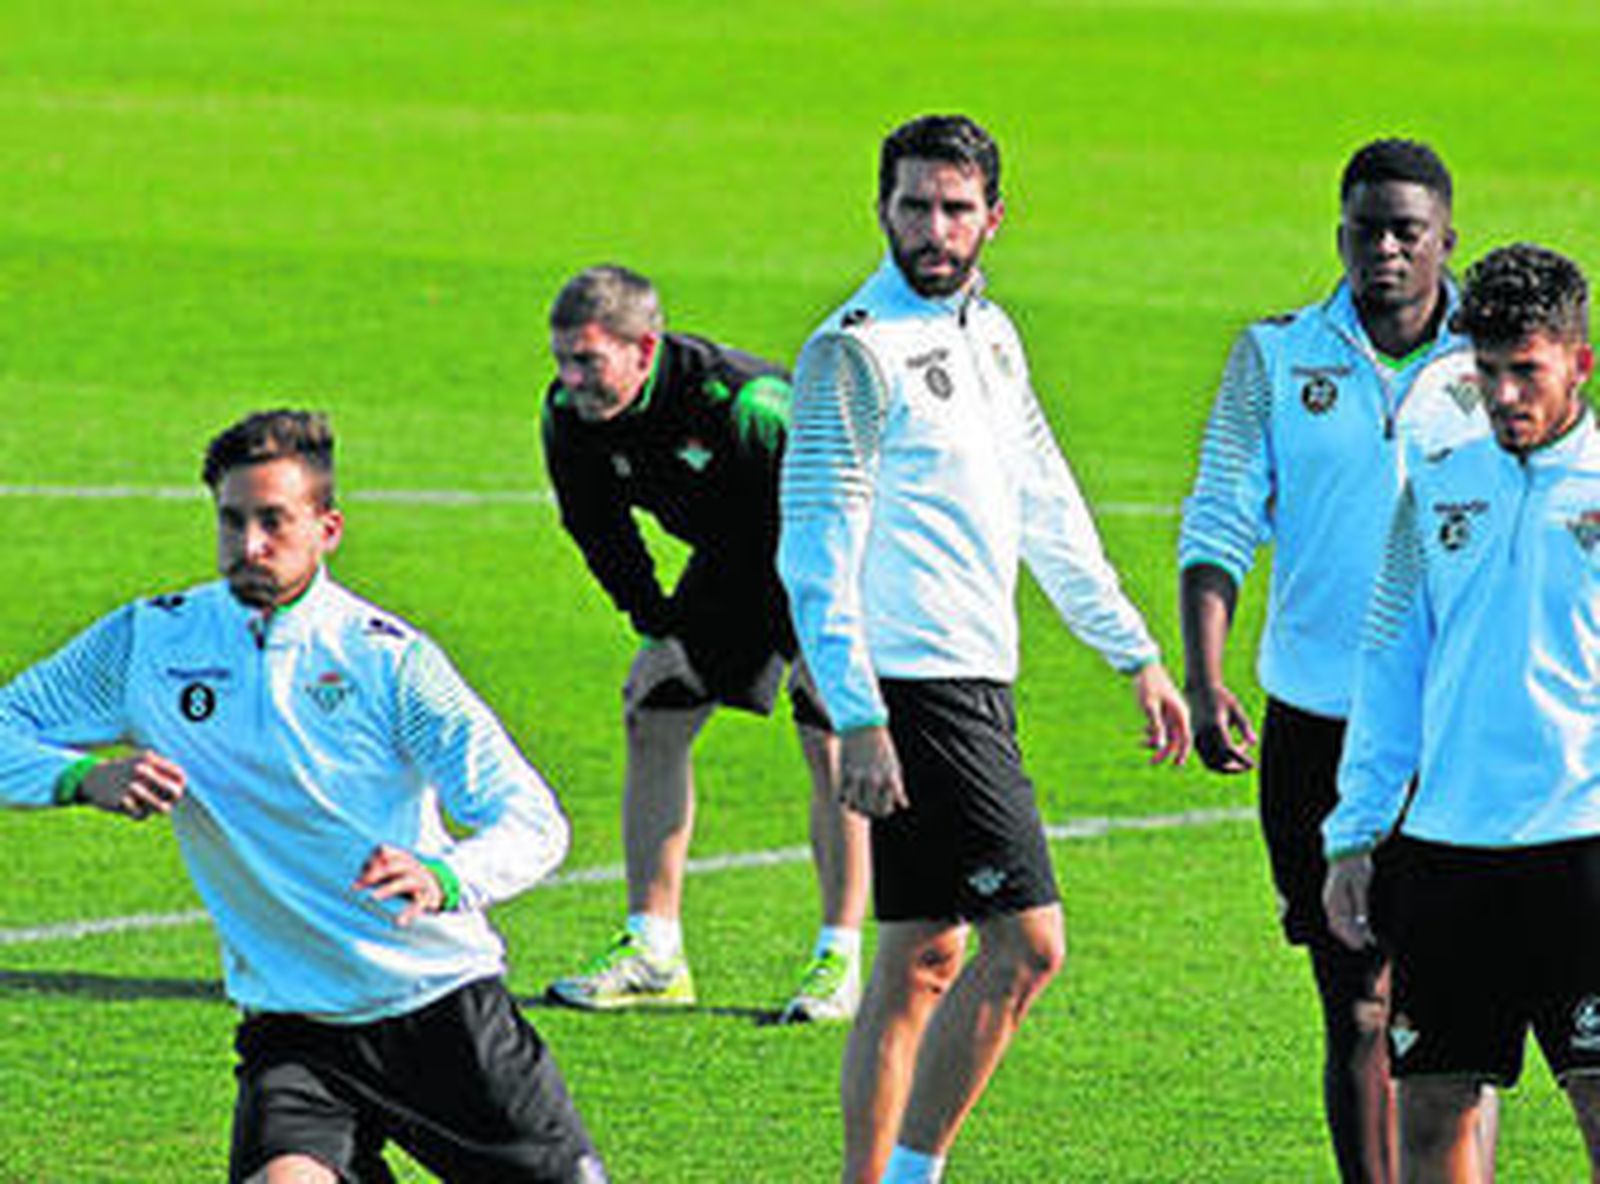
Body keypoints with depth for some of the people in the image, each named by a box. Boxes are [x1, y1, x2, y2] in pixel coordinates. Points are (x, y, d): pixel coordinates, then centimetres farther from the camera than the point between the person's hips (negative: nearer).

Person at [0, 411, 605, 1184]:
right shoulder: (146, 642, -1)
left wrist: (444, 880, -34)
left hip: (442, 997, -1)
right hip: (292, 1025, 1)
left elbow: (533, 822, -12)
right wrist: (86, 778, -16)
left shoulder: (388, 657, -9)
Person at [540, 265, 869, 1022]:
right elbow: (596, 527, 2)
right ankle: (653, 952, 5)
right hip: (729, 563, 7)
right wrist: (657, 621, -4)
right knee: (651, 720, -1)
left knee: (829, 745, -15)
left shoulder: (743, 404, -37)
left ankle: (841, 960, -6)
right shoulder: (569, 416, -17)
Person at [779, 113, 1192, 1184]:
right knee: (1027, 944, -13)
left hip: (977, 684, 9)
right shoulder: (857, 352, -11)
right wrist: (858, 721, -21)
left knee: (923, 960, 9)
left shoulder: (988, 332, 16)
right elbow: (815, 553, -15)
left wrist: (1137, 655, 26)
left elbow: (1048, 510, 25)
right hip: (915, 688, -9)